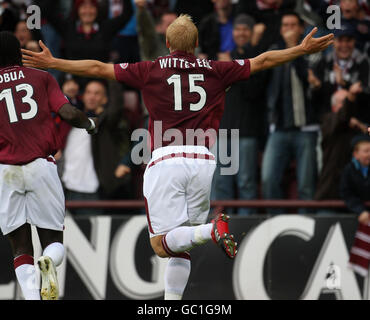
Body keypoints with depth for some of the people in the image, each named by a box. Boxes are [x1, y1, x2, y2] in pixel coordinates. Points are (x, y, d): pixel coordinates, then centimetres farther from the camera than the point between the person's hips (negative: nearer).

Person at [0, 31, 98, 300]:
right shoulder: (41, 78, 9)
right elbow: (68, 113, -2)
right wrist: (90, 124, 18)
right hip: (40, 165, 0)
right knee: (54, 241, 10)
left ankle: (31, 296, -15)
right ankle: (49, 263, -25)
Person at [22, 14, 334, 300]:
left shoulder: (150, 71, 8)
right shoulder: (216, 71, 12)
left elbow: (97, 68, 11)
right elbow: (262, 61, 20)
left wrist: (53, 63, 20)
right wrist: (303, 49, 32)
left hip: (166, 160, -3)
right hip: (203, 161, 3)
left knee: (162, 244, -4)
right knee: (180, 244, 13)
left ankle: (212, 229, -29)